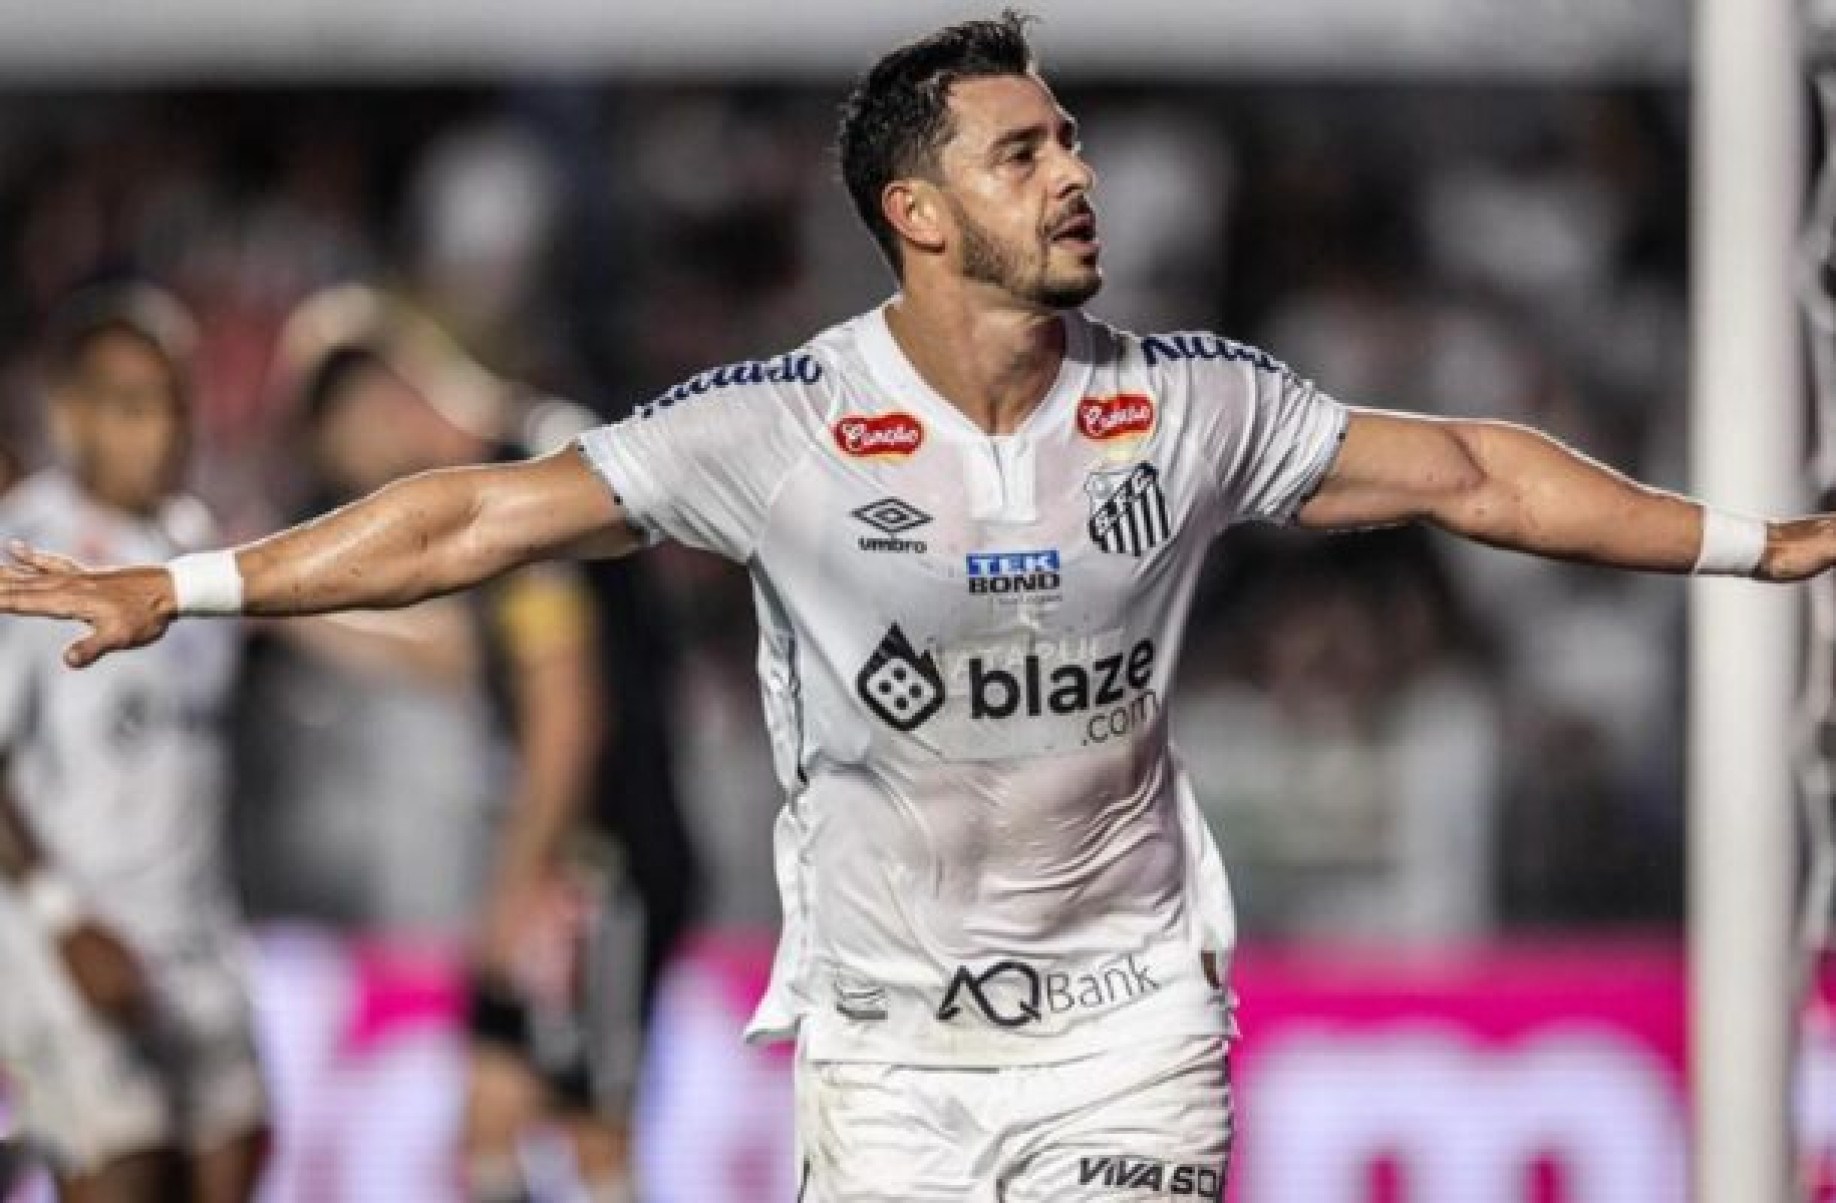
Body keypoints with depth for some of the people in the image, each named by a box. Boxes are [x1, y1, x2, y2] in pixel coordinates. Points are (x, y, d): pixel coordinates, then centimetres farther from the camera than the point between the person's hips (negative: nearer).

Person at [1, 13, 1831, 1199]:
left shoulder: (1192, 406, -1)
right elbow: (484, 516, -9)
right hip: (885, 1029, -1)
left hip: (1130, 1015, 1)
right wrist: (176, 590, -14)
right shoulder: (782, 427, -9)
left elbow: (1467, 475, 9)